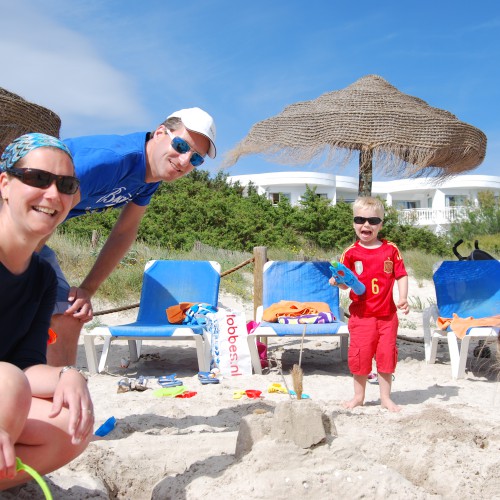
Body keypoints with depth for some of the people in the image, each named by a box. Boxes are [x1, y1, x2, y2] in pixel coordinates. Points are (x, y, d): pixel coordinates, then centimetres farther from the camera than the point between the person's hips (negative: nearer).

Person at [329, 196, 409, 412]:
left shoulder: (391, 249, 0)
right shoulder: (351, 253, -2)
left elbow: (401, 275, 4)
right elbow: (345, 282, -1)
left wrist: (403, 298, -8)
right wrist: (337, 281, -23)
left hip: (387, 313, 1)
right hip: (361, 314, -1)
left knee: (386, 354, 8)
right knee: (360, 354, 5)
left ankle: (386, 398, 23)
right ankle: (358, 396, 23)